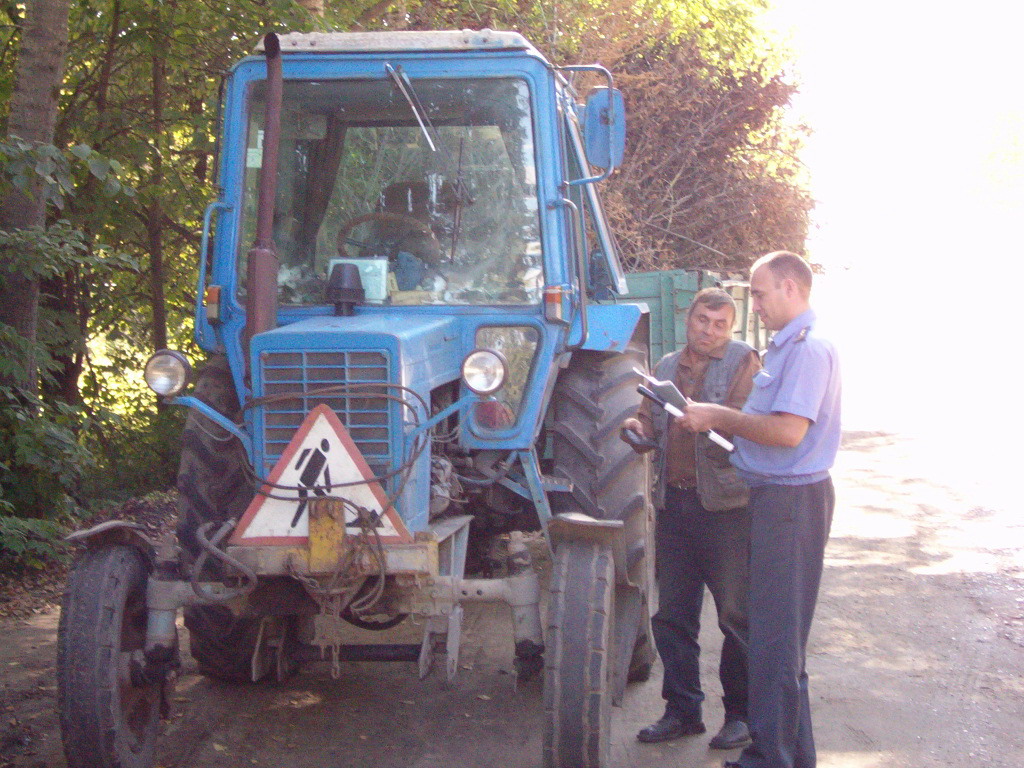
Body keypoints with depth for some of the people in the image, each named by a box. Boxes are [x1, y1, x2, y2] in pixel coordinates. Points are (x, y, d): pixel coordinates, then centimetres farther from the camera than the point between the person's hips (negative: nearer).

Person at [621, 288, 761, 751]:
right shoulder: (666, 367, 16)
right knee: (672, 613, 10)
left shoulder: (743, 362, -1)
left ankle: (742, 713, 15)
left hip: (726, 505, -6)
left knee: (737, 614, 2)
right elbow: (652, 421, 22)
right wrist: (639, 426, -1)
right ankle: (681, 709, 22)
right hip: (673, 503, 6)